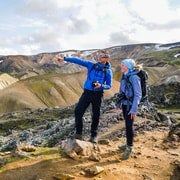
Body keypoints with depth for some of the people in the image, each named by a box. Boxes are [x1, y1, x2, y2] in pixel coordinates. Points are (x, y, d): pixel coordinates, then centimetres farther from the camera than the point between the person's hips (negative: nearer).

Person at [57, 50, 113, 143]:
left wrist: (101, 85, -22)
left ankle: (94, 136, 21)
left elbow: (109, 85, -1)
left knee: (95, 116, 5)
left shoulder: (108, 71, -2)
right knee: (78, 111, -8)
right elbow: (78, 60, 0)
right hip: (87, 92, 2)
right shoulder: (91, 65, 4)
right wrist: (64, 58, -3)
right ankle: (78, 133, 3)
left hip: (97, 94, -2)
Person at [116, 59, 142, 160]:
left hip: (131, 105, -7)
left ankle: (129, 148, 10)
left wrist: (134, 109, -20)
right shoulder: (124, 77, 6)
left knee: (129, 126, -2)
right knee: (127, 125, 15)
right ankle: (128, 144, 29)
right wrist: (119, 103, 16)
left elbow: (138, 95, -17)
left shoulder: (134, 78, -16)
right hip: (124, 104, 7)